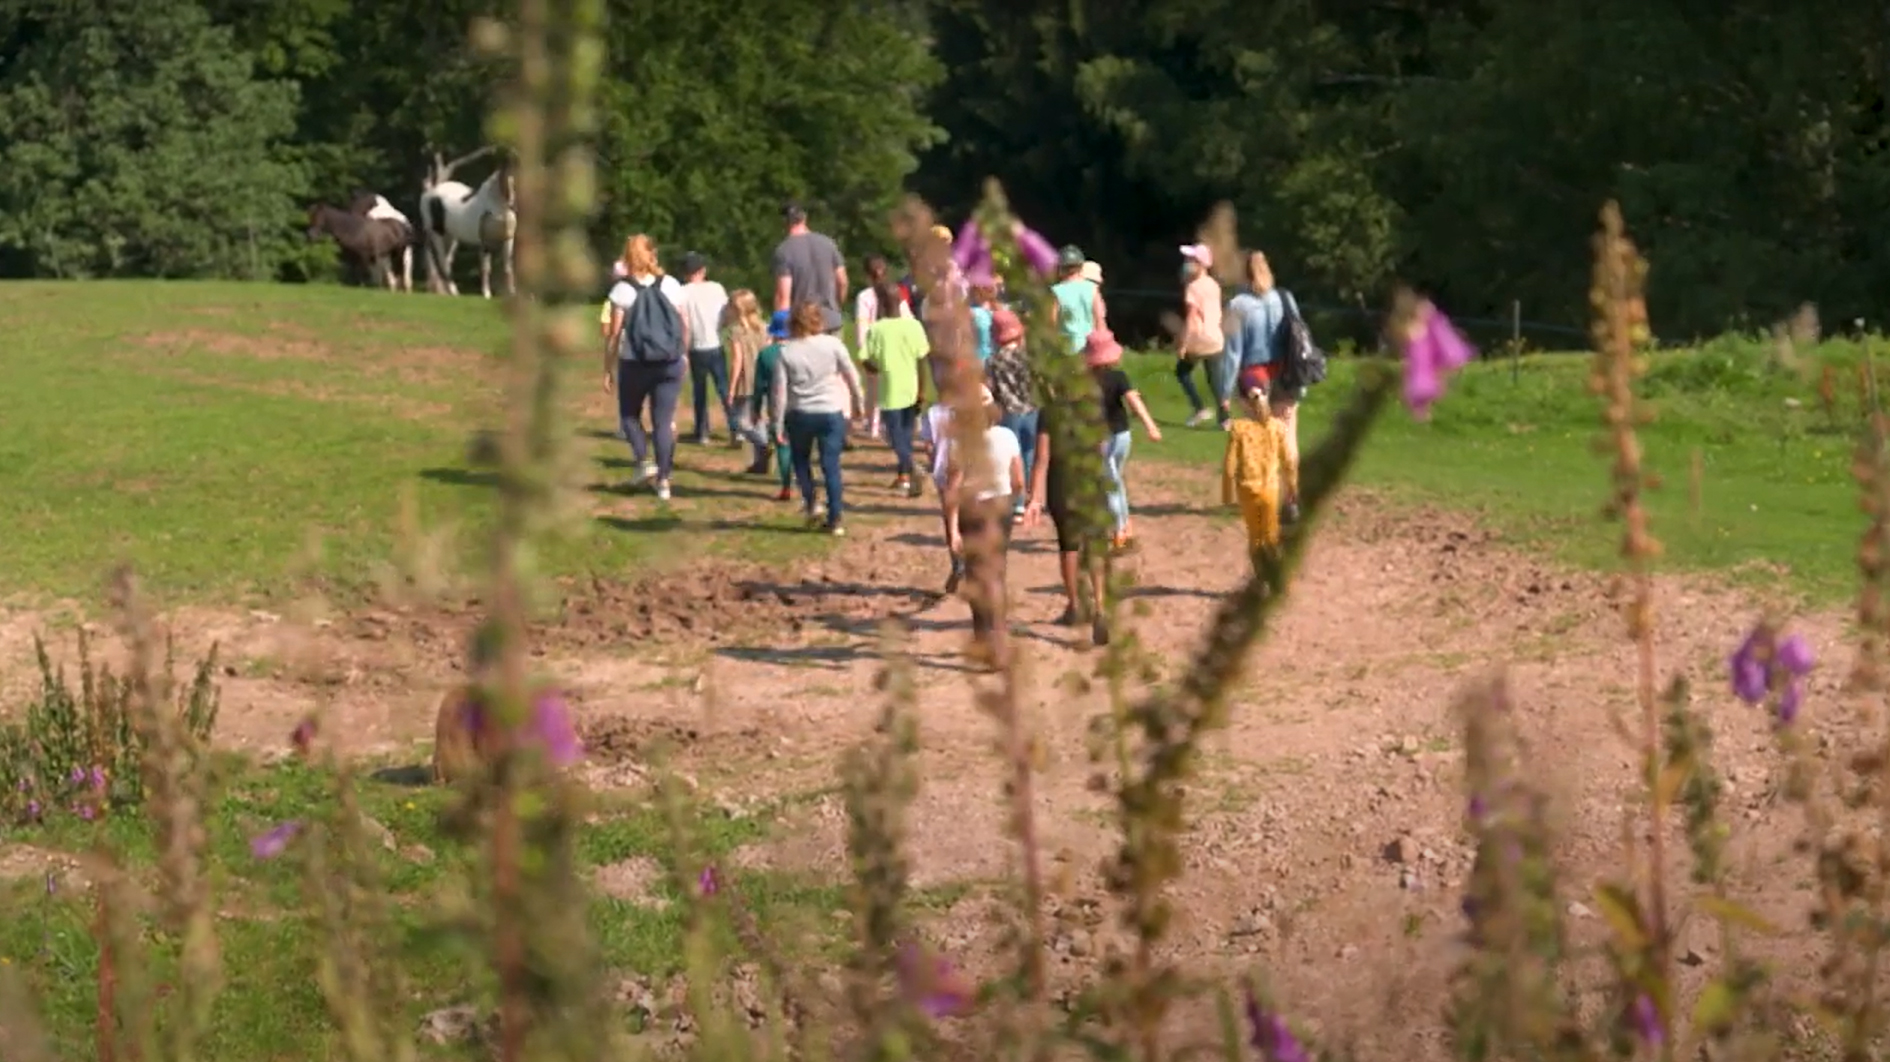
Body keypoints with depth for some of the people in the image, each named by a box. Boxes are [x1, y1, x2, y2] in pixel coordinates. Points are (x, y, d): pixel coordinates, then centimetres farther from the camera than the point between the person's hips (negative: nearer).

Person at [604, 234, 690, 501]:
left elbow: (614, 333, -8)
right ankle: (663, 479, 4)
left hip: (634, 364, -2)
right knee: (664, 421, 7)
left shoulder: (622, 290, -7)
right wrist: (683, 354, 19)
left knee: (629, 415, 17)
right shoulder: (670, 285, 1)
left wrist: (607, 369, -1)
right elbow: (685, 325, 4)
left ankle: (644, 461, -1)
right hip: (670, 363, 2)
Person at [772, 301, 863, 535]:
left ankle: (810, 505, 14)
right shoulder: (832, 344, -5)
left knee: (801, 460, 23)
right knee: (831, 466, 4)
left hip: (800, 415, 0)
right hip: (831, 413, 0)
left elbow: (779, 390, -5)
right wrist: (857, 403, 17)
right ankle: (835, 520, 2)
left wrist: (778, 425, 0)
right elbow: (852, 377, 1)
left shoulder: (786, 351, -5)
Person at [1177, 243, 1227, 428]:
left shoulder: (1193, 287, -15)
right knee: (1214, 378, 10)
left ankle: (1200, 408, 3)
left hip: (1197, 339, -6)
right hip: (1215, 338, 6)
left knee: (1182, 371, 14)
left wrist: (1183, 344, -14)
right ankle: (1224, 416, 3)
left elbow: (1190, 318, -17)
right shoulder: (1213, 285, 7)